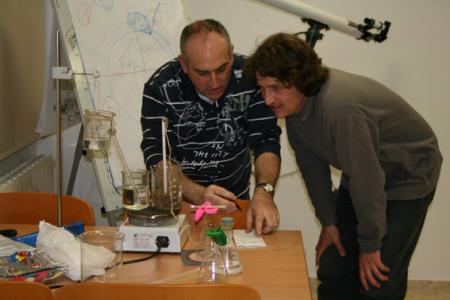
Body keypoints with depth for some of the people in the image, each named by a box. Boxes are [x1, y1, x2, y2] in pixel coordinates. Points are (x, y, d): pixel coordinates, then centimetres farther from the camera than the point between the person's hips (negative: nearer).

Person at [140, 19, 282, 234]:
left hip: (236, 198, 2)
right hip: (179, 201, -1)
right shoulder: (160, 88, -17)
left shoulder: (249, 76, -12)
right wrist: (199, 195, -35)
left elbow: (266, 140, -13)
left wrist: (263, 191, -31)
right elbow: (156, 158, -19)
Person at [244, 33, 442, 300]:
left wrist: (370, 245, -18)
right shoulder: (294, 101, -12)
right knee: (333, 270, 9)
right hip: (361, 172, 8)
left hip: (407, 175, -7)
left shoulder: (339, 108, -37)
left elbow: (367, 180, -30)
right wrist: (328, 222, 3)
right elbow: (312, 163, -1)